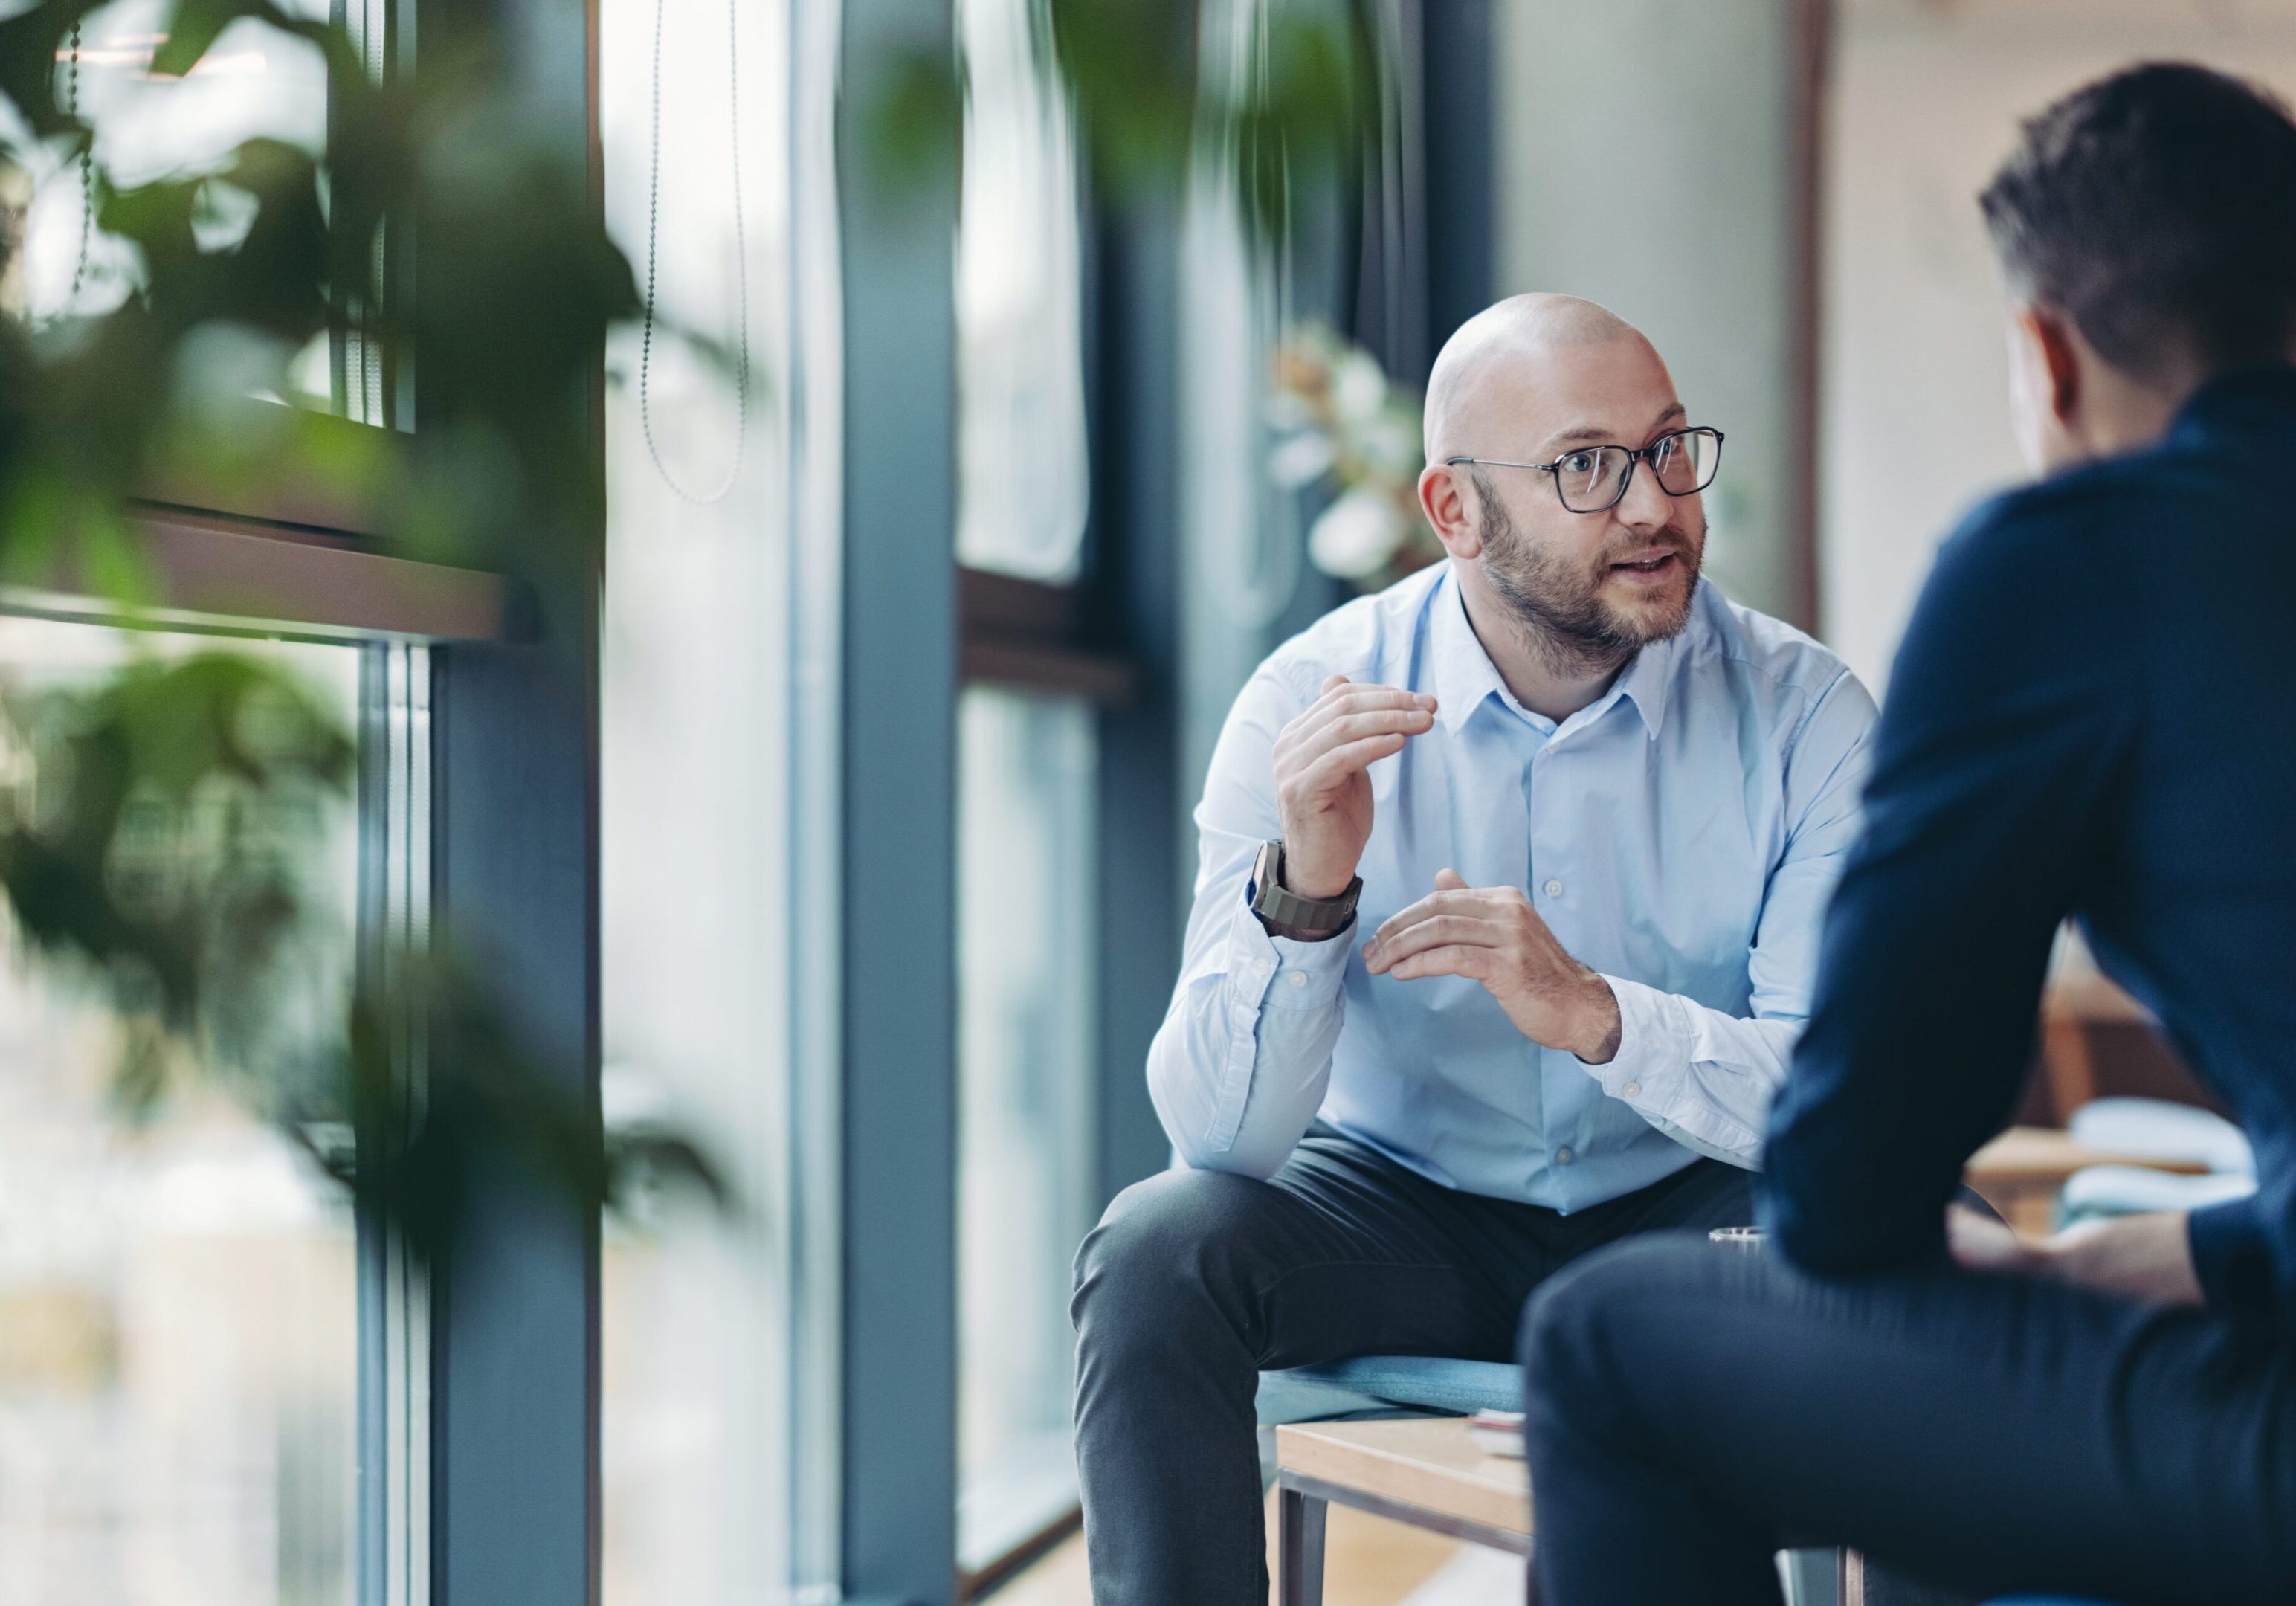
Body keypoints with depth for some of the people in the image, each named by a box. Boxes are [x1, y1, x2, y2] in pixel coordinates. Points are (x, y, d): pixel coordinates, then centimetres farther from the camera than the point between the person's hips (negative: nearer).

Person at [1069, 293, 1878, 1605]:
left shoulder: (1800, 710, -11)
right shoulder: (1312, 704, -12)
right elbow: (1221, 1134, -17)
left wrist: (1597, 1013, -36)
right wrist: (1300, 891, -36)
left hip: (1680, 1214, 0)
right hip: (1403, 1210, 0)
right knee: (1158, 1252, -27)